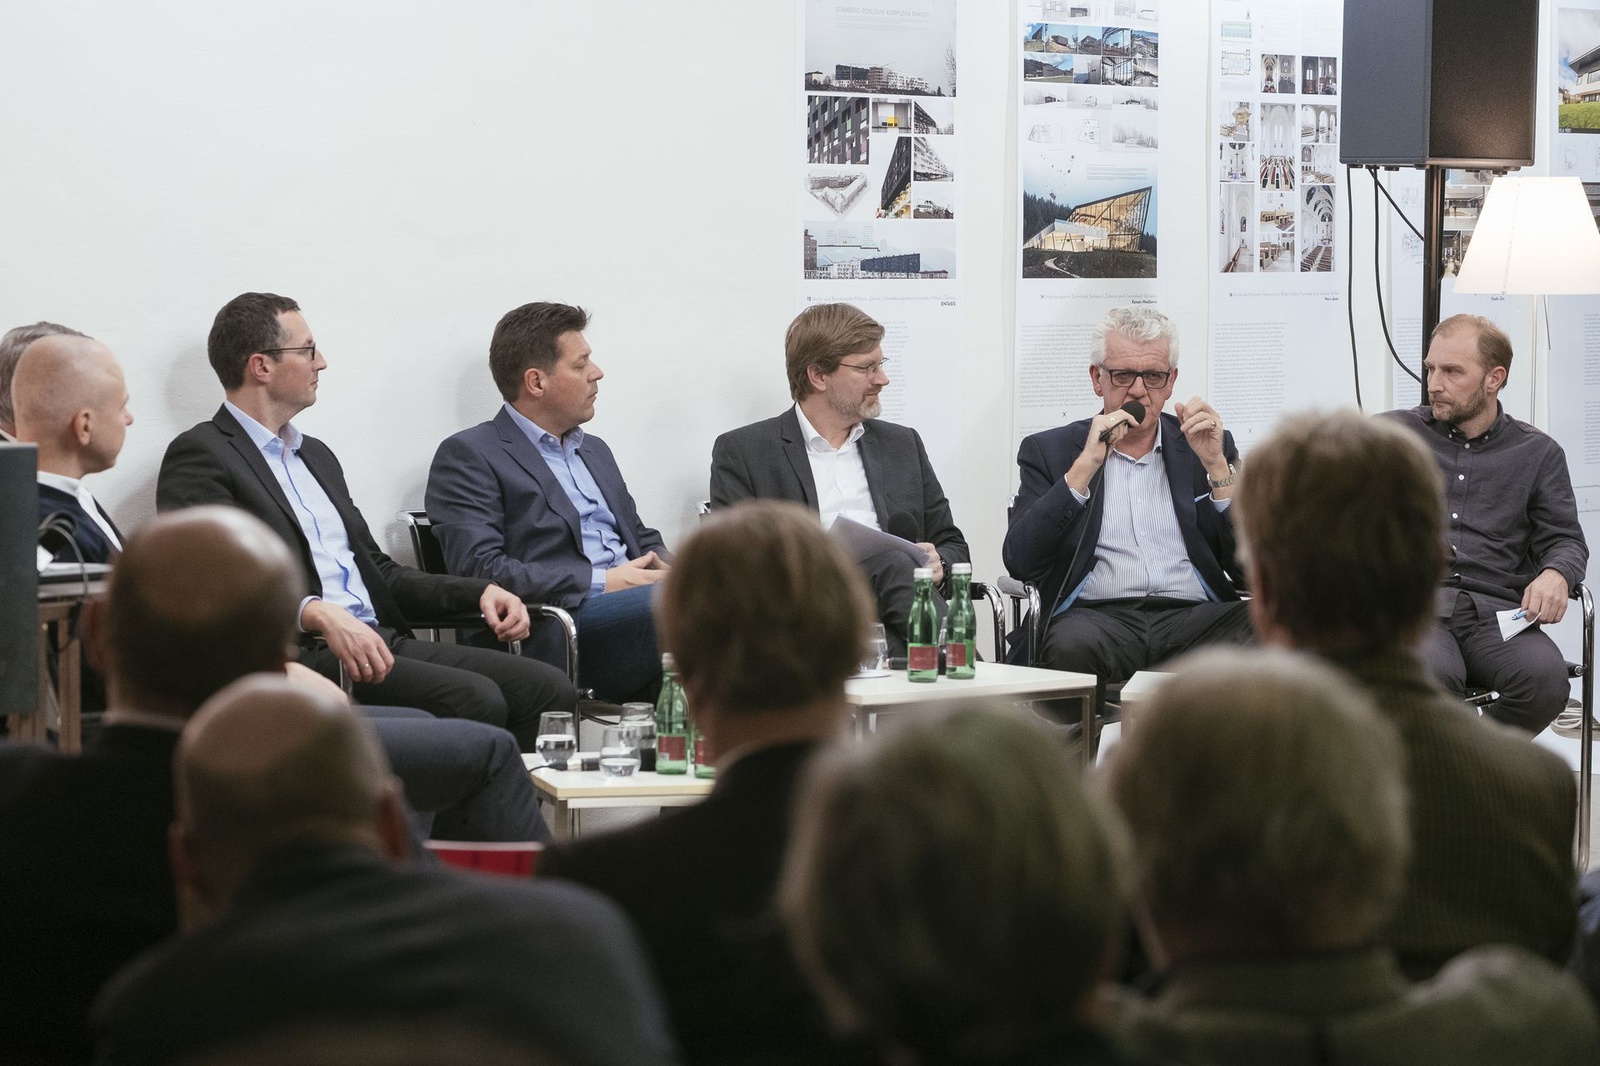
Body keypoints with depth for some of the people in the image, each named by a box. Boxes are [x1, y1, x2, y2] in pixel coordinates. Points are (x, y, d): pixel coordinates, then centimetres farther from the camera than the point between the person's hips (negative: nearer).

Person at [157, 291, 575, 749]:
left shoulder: (316, 455, 26)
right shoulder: (200, 456, -2)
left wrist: (480, 592, 11)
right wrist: (319, 615, -30)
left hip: (382, 640, 8)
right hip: (299, 653, -8)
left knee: (547, 686, -12)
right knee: (473, 699, -29)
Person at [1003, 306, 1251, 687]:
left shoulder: (1208, 447, 18)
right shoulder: (1049, 451, 13)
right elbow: (1019, 562, -3)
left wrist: (1216, 465, -2)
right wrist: (1086, 466, -7)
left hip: (1193, 616, 2)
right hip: (1097, 618, -2)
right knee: (1073, 644, -39)